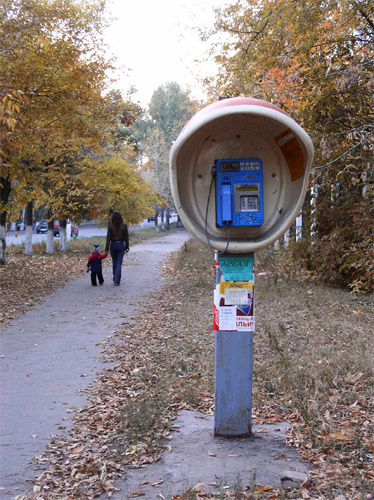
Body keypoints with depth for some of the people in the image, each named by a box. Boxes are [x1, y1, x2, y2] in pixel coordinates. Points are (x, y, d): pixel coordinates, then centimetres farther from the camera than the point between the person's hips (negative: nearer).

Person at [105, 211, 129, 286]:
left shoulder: (110, 226, -6)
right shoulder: (124, 226, -4)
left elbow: (108, 237, -6)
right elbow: (126, 237, 0)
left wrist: (107, 248, -1)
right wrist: (127, 246, 11)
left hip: (113, 245, 1)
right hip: (121, 244, -1)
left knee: (114, 262, 17)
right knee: (119, 263, -1)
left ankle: (116, 278, 28)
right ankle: (117, 280, -9)